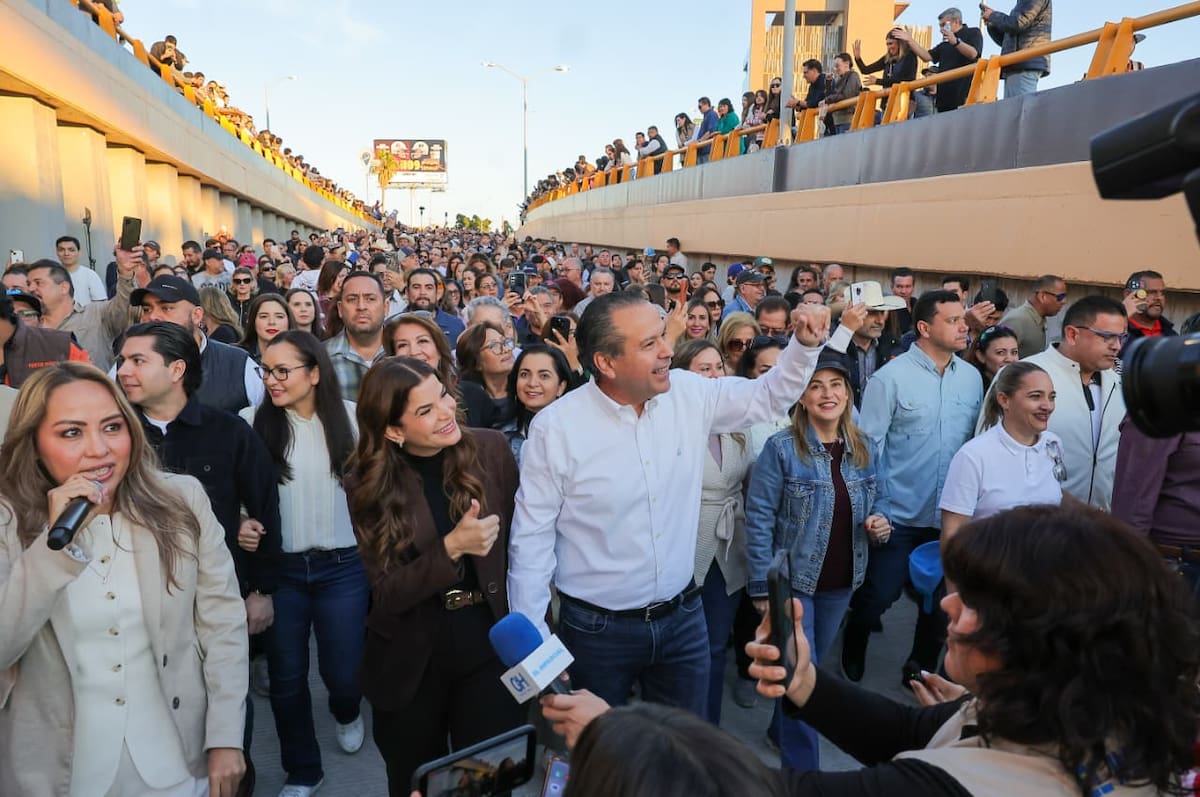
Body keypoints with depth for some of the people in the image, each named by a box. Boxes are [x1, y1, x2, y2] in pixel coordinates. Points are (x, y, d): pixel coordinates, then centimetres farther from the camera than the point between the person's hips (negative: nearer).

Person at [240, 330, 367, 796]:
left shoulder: (350, 417, -5)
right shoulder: (252, 421, -5)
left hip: (342, 566, -1)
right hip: (279, 568, 1)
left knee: (343, 670, 8)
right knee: (286, 677, 12)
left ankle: (347, 713, 46)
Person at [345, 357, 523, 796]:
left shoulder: (489, 448, -9)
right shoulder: (369, 482, -10)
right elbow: (386, 593, -13)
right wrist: (452, 547, -27)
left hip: (490, 644, 0)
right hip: (410, 660, 1)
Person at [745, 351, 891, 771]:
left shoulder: (864, 448, 0)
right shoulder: (781, 448, -16)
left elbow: (880, 499, 13)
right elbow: (759, 518, -15)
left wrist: (880, 522, -11)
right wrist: (762, 585, -16)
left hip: (840, 581, 6)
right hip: (792, 577, -5)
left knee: (812, 663, 22)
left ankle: (781, 729, 47)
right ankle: (802, 768, 18)